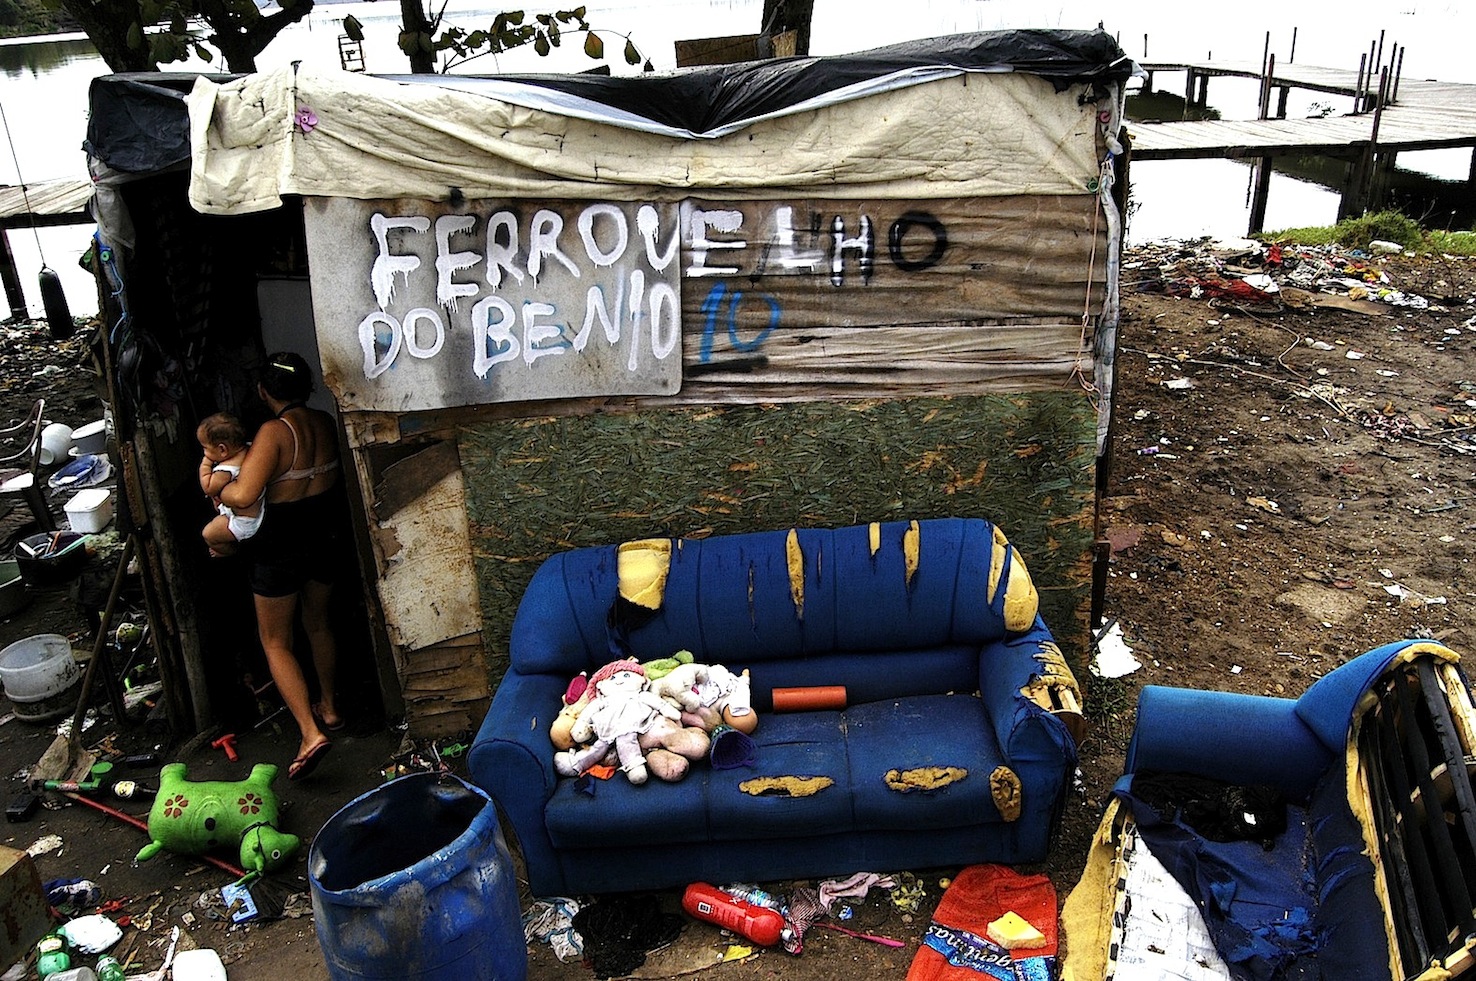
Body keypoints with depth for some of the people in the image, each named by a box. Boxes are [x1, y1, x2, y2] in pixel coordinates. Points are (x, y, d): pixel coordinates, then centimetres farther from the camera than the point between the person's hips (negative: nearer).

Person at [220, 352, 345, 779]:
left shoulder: (275, 432, -22)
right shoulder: (325, 423, -2)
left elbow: (243, 495, -31)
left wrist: (219, 491, -8)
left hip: (281, 541, -6)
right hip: (325, 531, 6)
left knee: (276, 641, 7)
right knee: (318, 624, 25)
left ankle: (311, 732, -3)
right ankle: (328, 707, 40)